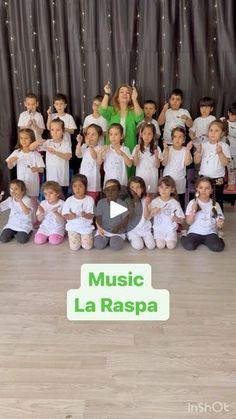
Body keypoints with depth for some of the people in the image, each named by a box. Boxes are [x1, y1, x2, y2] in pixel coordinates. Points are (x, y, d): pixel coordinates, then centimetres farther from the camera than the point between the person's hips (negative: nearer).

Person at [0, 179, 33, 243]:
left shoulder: (26, 200, -15)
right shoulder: (10, 200, 2)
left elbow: (27, 212, -33)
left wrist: (20, 201, -46)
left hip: (24, 225, -4)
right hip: (12, 224, 5)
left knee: (21, 239, -28)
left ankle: (27, 233, 6)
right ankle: (13, 233, 15)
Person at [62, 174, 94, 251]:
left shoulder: (90, 200, -7)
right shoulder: (69, 200, -5)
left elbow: (91, 216, -8)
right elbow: (65, 215, -3)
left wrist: (85, 215, -31)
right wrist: (71, 216, -26)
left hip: (86, 227, 0)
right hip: (73, 227, 0)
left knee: (87, 247, -9)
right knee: (74, 247, -12)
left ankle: (82, 237, 23)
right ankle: (78, 238, 21)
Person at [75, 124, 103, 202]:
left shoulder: (99, 148, -6)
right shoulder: (84, 146, 8)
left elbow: (95, 156, -24)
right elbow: (78, 155, -6)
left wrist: (90, 145, -36)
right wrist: (79, 143, -15)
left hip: (93, 178, -5)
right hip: (83, 176, 5)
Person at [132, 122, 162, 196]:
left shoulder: (156, 149, -4)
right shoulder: (137, 147, -3)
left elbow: (157, 166, -4)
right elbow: (135, 164, -7)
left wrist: (156, 156, -22)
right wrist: (136, 152, -20)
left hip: (152, 177, 0)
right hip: (140, 176, 0)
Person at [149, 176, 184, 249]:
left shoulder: (175, 203, -4)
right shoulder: (154, 202, -2)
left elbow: (182, 220, -1)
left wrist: (177, 219, -24)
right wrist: (152, 212, -19)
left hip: (170, 229, 0)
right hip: (158, 229, 0)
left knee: (171, 246, -19)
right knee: (160, 245, -19)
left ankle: (171, 238, 12)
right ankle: (157, 239, 12)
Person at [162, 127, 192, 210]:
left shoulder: (185, 150, -3)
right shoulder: (168, 149, -3)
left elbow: (187, 163, -18)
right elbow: (164, 163, -11)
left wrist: (188, 150, -24)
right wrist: (166, 151, -22)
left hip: (180, 182, 0)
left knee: (180, 204, 7)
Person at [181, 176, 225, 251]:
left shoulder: (215, 205, 3)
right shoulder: (192, 203, -2)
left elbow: (220, 219, 6)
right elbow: (189, 222, -5)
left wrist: (220, 225, -17)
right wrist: (193, 211, -21)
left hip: (210, 233, 1)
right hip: (195, 232, -1)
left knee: (218, 247, -26)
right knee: (189, 246, -28)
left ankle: (219, 239, 8)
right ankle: (184, 237, 6)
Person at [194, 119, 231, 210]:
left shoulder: (224, 146, -6)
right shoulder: (204, 145, 2)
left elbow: (225, 163, -14)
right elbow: (196, 161, 0)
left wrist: (220, 152, -27)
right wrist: (198, 151, -16)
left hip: (217, 179, -2)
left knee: (217, 203, 9)